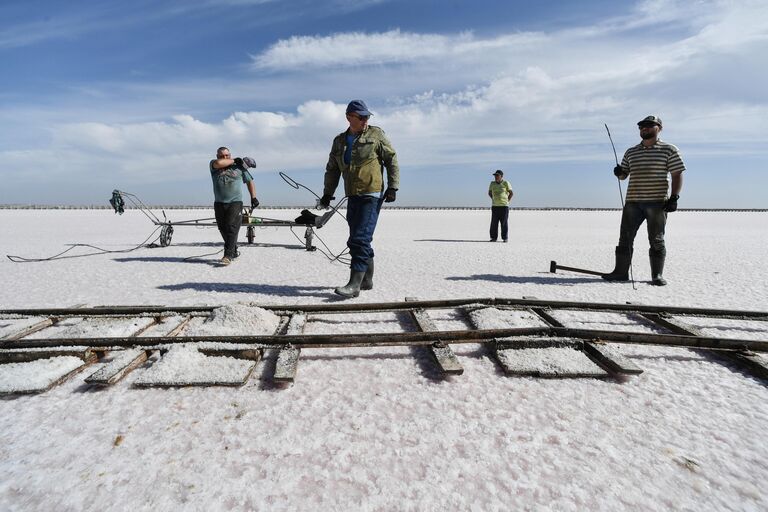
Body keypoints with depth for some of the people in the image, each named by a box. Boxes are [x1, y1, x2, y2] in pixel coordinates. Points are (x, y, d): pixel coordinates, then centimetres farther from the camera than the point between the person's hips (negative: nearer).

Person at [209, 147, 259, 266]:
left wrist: (253, 197, 9)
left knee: (232, 228, -14)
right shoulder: (213, 165, 8)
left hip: (235, 202, -2)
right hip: (219, 203, 3)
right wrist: (234, 161, -4)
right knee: (223, 229, 8)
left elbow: (249, 181, 18)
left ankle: (228, 256, -16)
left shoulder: (239, 167, 10)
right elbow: (219, 163, -17)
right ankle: (234, 251, 24)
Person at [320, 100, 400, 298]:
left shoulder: (376, 134, 2)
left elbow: (392, 160, 2)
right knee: (357, 240, 9)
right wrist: (327, 193, 14)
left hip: (372, 195, -6)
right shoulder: (339, 141, 16)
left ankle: (355, 284, -13)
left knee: (360, 238, -14)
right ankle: (367, 280, 21)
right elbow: (332, 170, 21)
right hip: (352, 197, 6)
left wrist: (393, 187, -6)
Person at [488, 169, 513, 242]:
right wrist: (494, 199, 12)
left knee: (504, 223, -2)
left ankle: (505, 238, 5)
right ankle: (493, 237, 8)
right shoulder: (492, 183, 6)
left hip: (504, 206, -3)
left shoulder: (506, 183, -3)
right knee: (494, 223, 1)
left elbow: (511, 193, 5)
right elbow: (489, 193, 20)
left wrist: (507, 200, 3)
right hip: (495, 206, 3)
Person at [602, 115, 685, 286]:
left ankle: (657, 275, 5)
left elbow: (677, 175, 0)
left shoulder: (669, 150, 5)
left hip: (657, 202, -4)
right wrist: (619, 172, -4)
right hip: (633, 201, 4)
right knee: (625, 238, 1)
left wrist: (674, 197, -11)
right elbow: (624, 175, 20)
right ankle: (621, 272, 7)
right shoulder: (631, 152, 16)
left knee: (656, 240, -1)